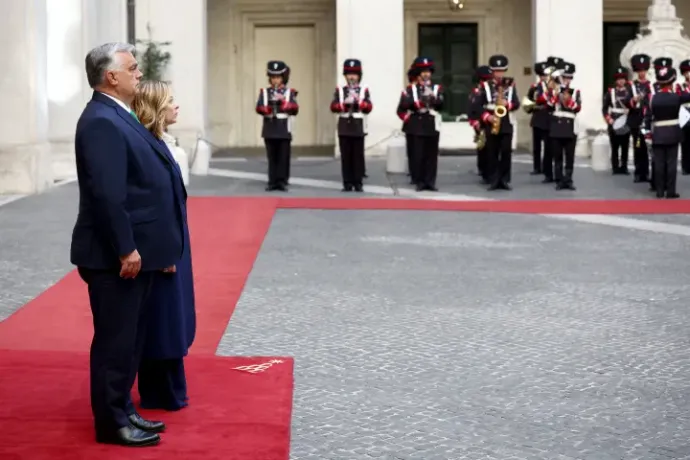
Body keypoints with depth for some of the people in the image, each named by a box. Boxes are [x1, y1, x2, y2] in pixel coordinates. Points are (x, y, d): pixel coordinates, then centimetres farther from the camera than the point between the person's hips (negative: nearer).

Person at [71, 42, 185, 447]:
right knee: (116, 339, 0)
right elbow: (106, 194, -24)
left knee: (131, 337, 17)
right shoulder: (101, 122, -19)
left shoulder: (120, 117, 14)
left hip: (137, 251, 10)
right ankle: (111, 422, 9)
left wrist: (158, 247, 16)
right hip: (117, 256, -10)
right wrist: (125, 249, -22)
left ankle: (121, 409, 27)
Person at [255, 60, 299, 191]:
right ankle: (272, 182, 7)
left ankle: (282, 182, 3)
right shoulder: (264, 92, 10)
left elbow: (295, 109, -5)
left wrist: (283, 100, -18)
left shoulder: (290, 92, 7)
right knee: (272, 157, 3)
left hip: (284, 130, -1)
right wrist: (267, 109, -24)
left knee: (283, 157, -1)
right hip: (270, 129, 1)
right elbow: (259, 108, -4)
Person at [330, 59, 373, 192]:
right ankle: (347, 183, 5)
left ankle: (358, 183, 5)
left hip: (358, 128, 0)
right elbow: (333, 107, -2)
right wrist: (345, 103, -17)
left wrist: (358, 100, -18)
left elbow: (369, 108, -5)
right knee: (346, 156, 1)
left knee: (358, 156, 0)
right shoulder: (339, 90, 8)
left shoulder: (364, 90, 6)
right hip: (344, 128, 1)